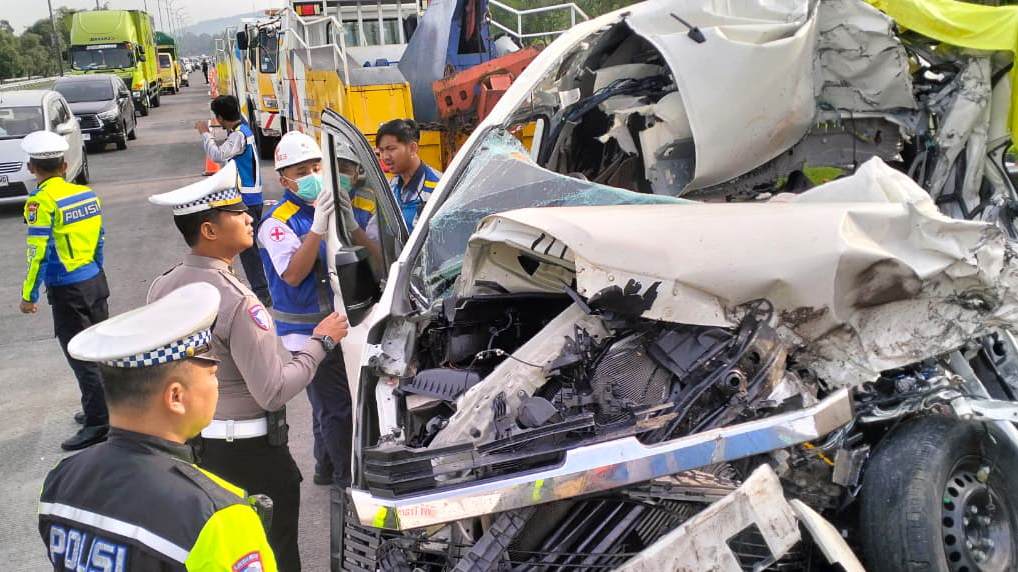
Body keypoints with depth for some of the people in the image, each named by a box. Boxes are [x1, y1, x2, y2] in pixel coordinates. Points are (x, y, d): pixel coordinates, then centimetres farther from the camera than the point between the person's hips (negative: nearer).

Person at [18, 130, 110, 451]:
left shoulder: (41, 201, -15)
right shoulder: (87, 194, 4)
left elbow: (39, 253, -17)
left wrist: (29, 296, -9)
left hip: (66, 290, -7)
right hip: (95, 281, 7)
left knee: (81, 355, 0)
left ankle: (97, 423, 5)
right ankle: (107, 408, 30)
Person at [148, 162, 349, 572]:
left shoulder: (162, 287, -1)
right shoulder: (236, 300, -26)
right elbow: (274, 392, -24)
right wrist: (321, 342, -13)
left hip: (190, 440, 8)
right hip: (247, 450, -8)